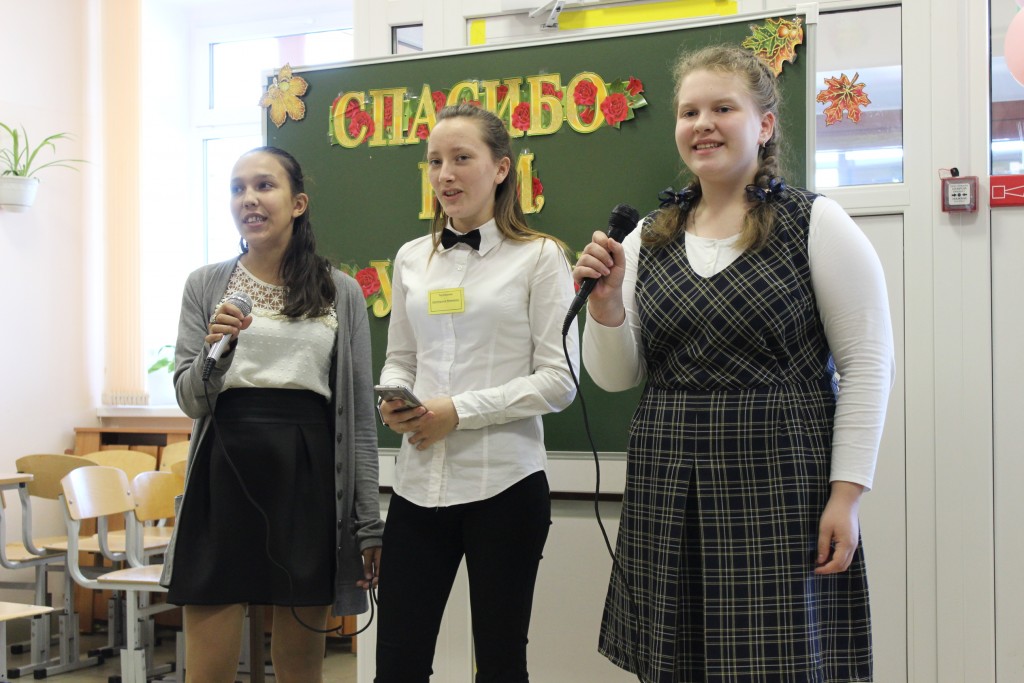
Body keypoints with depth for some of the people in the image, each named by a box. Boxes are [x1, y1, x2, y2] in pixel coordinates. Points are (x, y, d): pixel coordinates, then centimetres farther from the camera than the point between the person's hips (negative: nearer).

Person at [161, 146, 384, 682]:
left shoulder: (341, 293, 6)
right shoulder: (206, 285, 8)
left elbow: (360, 416, 5)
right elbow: (189, 399, 3)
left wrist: (369, 523, 1)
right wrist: (214, 353, -18)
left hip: (310, 478, 0)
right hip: (226, 476, 0)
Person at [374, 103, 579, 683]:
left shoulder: (540, 257, -3)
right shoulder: (413, 259, 12)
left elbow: (560, 380, -8)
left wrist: (461, 410, -14)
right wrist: (393, 399, -4)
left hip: (505, 483, -4)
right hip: (419, 483, 4)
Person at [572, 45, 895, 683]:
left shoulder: (816, 224, -2)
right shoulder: (648, 238, 9)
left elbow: (868, 366, -5)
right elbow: (615, 377, 10)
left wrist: (845, 495, -10)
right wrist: (605, 300, -8)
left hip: (780, 486, -4)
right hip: (667, 493, 4)